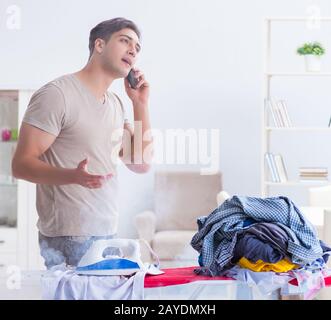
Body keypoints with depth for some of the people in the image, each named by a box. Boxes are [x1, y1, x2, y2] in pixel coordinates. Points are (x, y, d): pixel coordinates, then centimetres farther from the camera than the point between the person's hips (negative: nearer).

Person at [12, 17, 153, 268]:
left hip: (109, 235, 7)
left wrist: (141, 104, 5)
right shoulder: (57, 94, -11)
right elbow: (21, 164, -14)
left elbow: (141, 164, 12)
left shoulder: (116, 104, 13)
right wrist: (74, 176, -32)